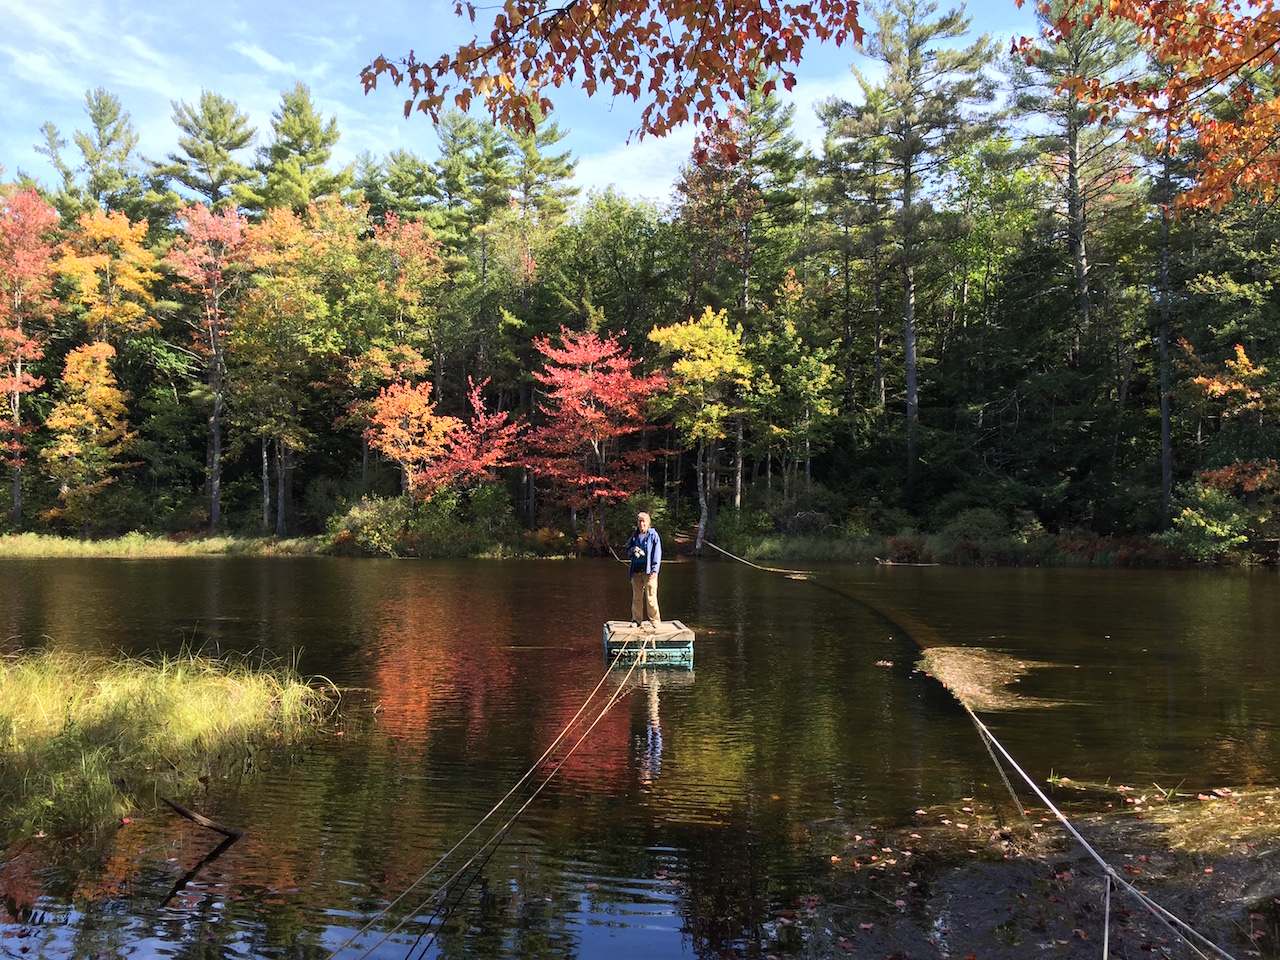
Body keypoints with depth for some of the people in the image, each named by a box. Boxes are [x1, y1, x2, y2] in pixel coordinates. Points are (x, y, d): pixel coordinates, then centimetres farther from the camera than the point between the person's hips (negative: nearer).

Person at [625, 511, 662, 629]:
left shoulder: (653, 535, 1)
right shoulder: (634, 536, 14)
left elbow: (657, 553, -3)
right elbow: (628, 551, 23)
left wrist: (654, 570, -10)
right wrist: (633, 550, -2)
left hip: (648, 571, -4)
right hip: (636, 570, 5)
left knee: (651, 596, -7)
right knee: (636, 597, 8)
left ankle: (654, 620, 0)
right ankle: (636, 620, 16)